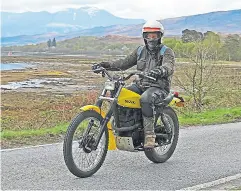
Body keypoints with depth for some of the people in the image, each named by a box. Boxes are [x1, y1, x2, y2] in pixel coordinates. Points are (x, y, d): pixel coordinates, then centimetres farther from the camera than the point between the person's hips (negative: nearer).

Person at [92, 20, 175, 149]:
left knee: (145, 99, -39)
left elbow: (169, 67, -23)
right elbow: (124, 63, 14)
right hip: (140, 85, 6)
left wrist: (159, 71, -48)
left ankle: (149, 134, -33)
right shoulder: (140, 51, 16)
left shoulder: (166, 52, -2)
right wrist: (106, 65, -1)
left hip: (159, 87, -6)